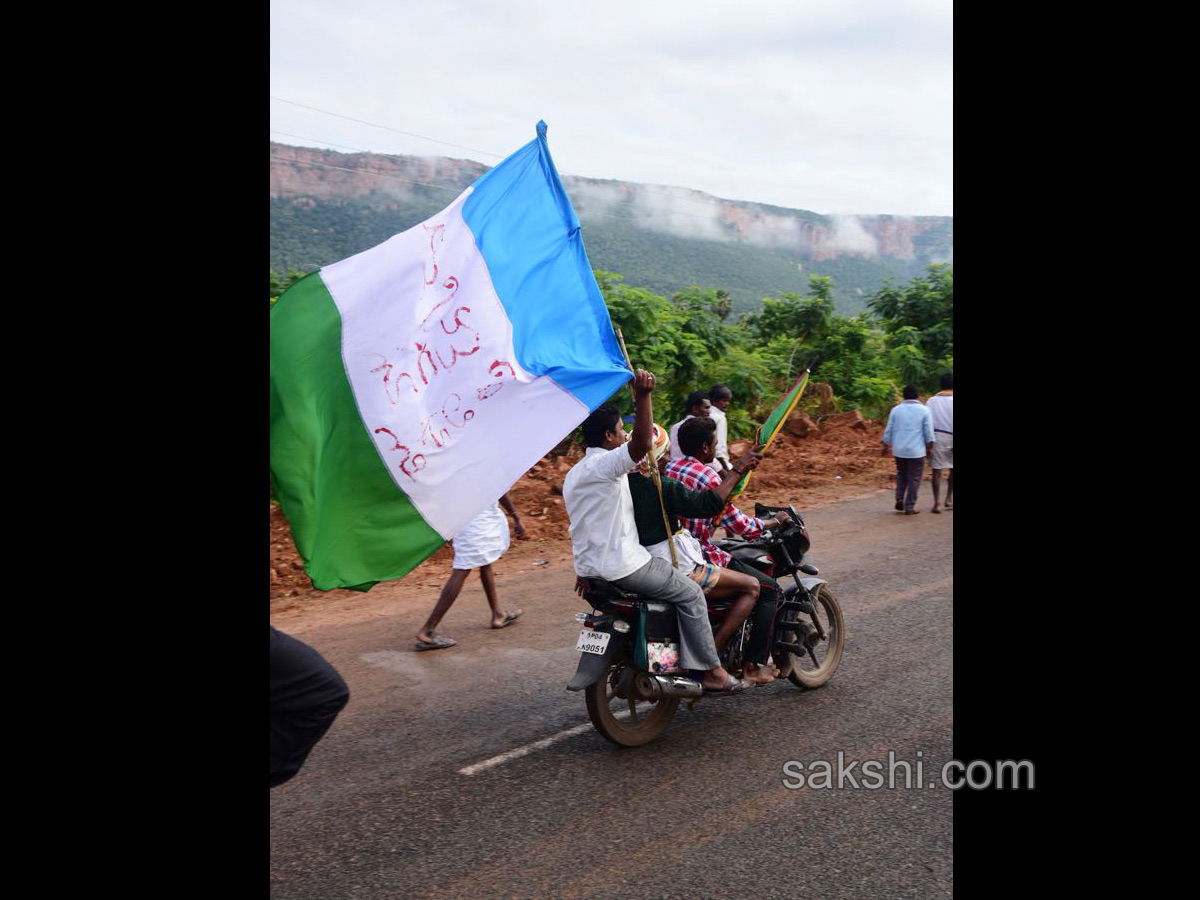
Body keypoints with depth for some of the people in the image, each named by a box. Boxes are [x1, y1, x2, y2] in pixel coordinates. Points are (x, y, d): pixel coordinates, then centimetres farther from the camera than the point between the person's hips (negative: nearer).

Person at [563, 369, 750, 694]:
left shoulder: (573, 474, 15)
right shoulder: (606, 464, -16)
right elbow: (641, 444, -37)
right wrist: (642, 396, -47)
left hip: (589, 567, 10)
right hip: (623, 566, -10)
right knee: (690, 593, 1)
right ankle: (712, 672, 2)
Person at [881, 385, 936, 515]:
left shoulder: (896, 409, 2)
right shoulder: (924, 410, -4)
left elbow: (889, 430, 4)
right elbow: (929, 432, -4)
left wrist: (885, 447, 13)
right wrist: (930, 447, 6)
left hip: (899, 450, 3)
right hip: (916, 451, -3)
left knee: (901, 475, 20)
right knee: (914, 478, 5)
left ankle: (899, 499, 7)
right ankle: (910, 507, 5)